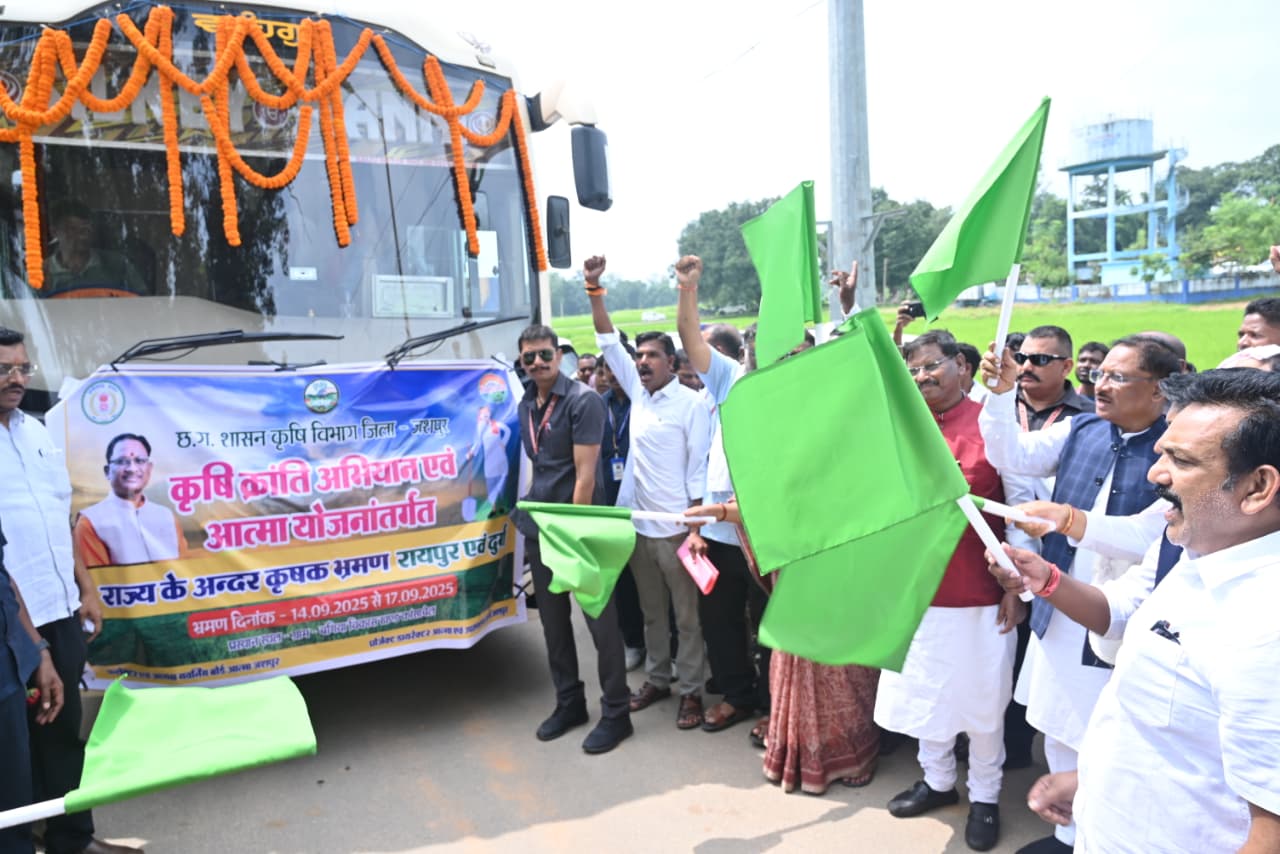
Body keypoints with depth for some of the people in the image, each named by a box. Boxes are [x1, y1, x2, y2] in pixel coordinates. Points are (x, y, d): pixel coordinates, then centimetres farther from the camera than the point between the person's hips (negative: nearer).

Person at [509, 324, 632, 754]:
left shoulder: (583, 401, -12)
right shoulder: (526, 405, 10)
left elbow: (585, 473, -16)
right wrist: (526, 517, 12)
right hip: (538, 526, 7)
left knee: (600, 620, 1)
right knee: (553, 621, 15)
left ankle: (615, 713, 13)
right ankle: (569, 703, 30)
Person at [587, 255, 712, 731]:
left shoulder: (691, 402, -8)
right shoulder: (638, 393, 8)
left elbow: (699, 467, -9)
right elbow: (609, 343, 8)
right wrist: (594, 290, 1)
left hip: (675, 526, -6)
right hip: (638, 524, 6)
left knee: (687, 614, 6)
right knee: (651, 612, 18)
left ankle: (691, 689, 17)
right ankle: (656, 679, 31)